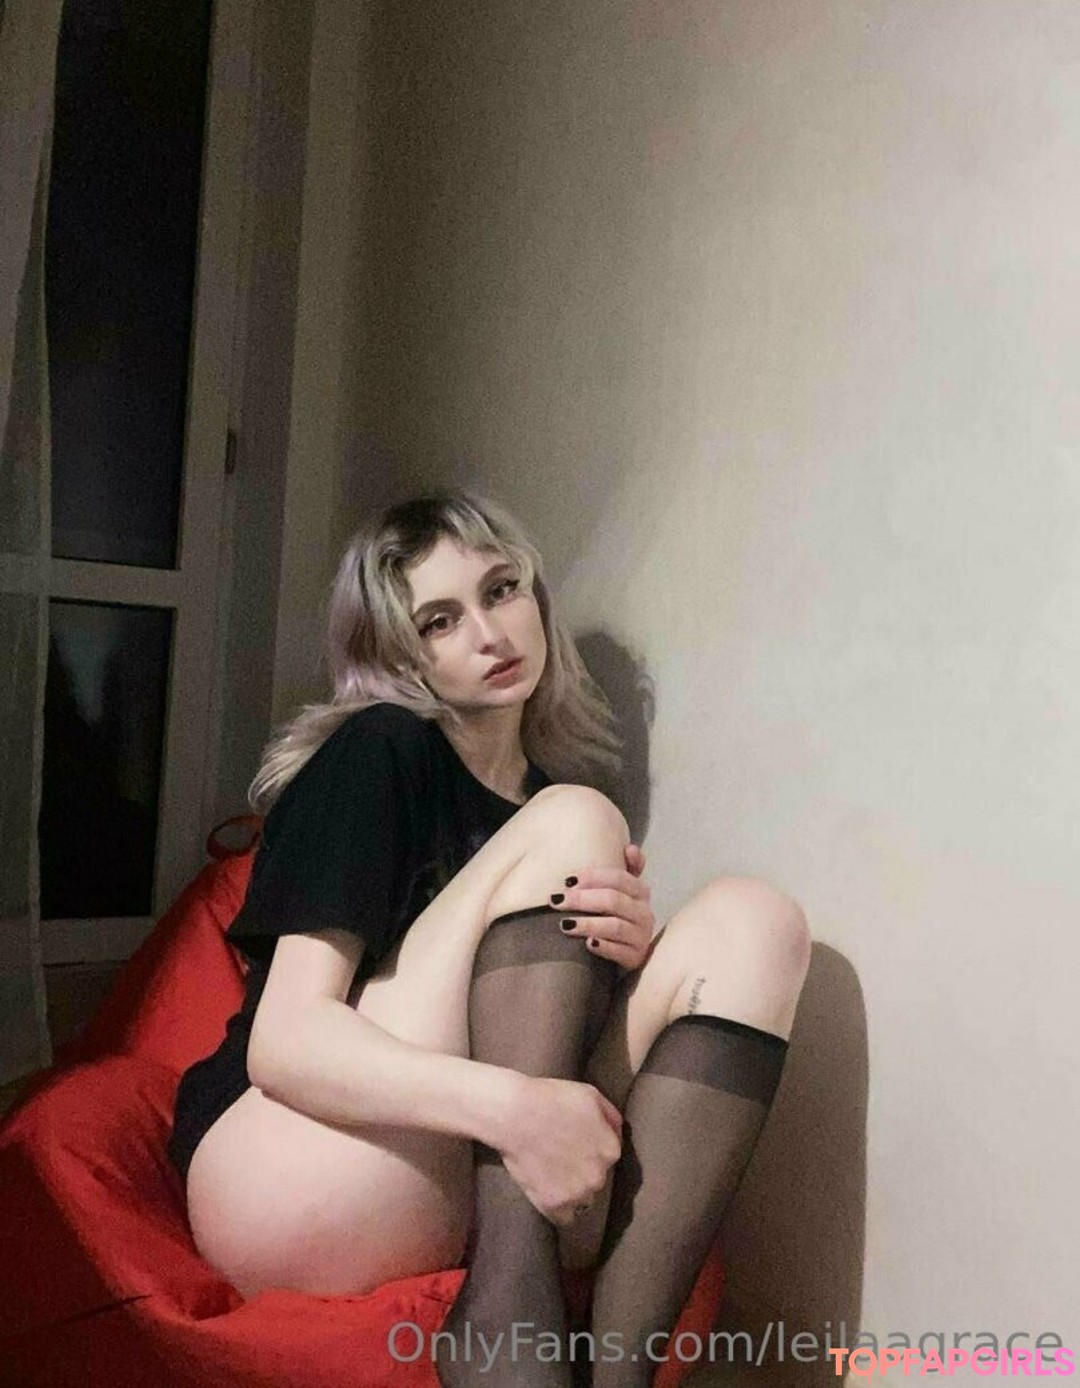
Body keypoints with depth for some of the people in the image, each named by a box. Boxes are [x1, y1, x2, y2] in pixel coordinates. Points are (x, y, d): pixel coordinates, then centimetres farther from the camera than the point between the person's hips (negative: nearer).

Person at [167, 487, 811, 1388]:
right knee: (573, 824, -16)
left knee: (748, 919, -11)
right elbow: (284, 1039, -15)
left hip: (468, 1205, 6)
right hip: (286, 1184, -5)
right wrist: (507, 1104, -32)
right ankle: (507, 1299, -25)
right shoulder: (377, 751, -6)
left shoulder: (555, 783, 13)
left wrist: (633, 950, -12)